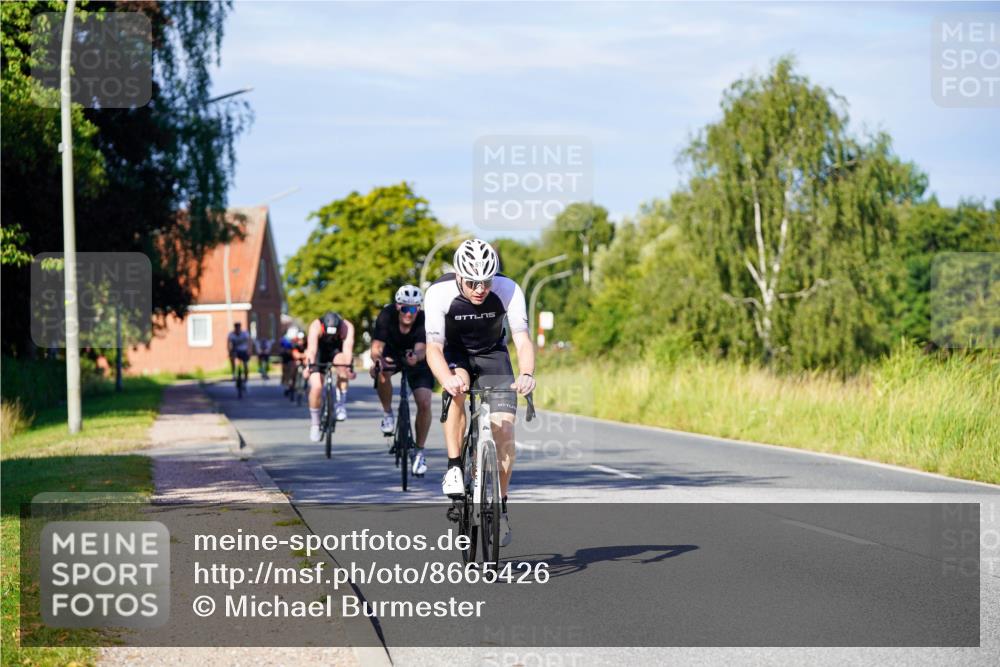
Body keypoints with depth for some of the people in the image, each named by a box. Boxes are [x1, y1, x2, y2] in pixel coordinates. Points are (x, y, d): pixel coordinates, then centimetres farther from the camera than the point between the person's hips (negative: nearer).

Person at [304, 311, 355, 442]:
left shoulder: (347, 327, -31)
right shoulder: (316, 326, -33)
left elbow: (347, 348, -42)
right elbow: (312, 348, -45)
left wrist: (349, 367, -59)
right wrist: (309, 366, -62)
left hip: (336, 351, 1)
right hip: (319, 354, -1)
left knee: (341, 362, -34)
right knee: (316, 387, -17)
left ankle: (341, 402, -21)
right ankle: (314, 423, 3)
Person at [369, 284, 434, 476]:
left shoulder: (424, 321, -30)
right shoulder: (386, 316, -29)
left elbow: (421, 349, -44)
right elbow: (376, 347, -34)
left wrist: (416, 357, -68)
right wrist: (377, 359, -57)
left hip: (416, 360, 0)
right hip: (391, 354, 0)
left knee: (424, 403, -17)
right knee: (382, 372, -36)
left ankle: (419, 451, 0)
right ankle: (387, 413, -9)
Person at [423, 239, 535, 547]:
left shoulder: (508, 290, -27)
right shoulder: (439, 293, -30)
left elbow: (523, 340, -31)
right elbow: (433, 348, -33)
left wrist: (527, 374, -52)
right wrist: (447, 379, -53)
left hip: (492, 354, 1)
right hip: (454, 354, -1)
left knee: (504, 430, -13)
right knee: (457, 390, -36)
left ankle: (501, 507, 2)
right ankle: (454, 467, -22)